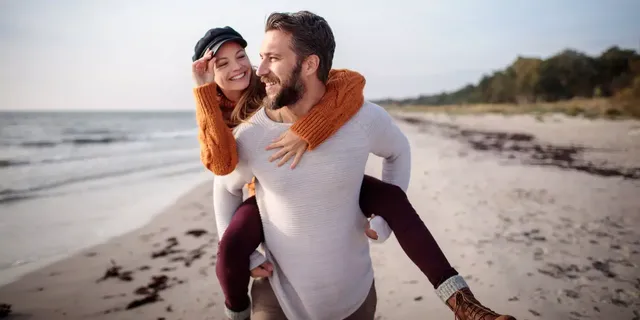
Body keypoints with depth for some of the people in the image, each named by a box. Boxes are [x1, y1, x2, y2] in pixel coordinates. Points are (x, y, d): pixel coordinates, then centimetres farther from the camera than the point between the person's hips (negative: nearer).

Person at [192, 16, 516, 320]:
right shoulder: (214, 113, -14)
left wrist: (305, 131, -48)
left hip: (323, 179, 0)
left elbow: (353, 82, -37)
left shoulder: (273, 84, -21)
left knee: (393, 197, -23)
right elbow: (221, 164, -37)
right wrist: (204, 90, -39)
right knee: (230, 246, -29)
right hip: (272, 192, 1)